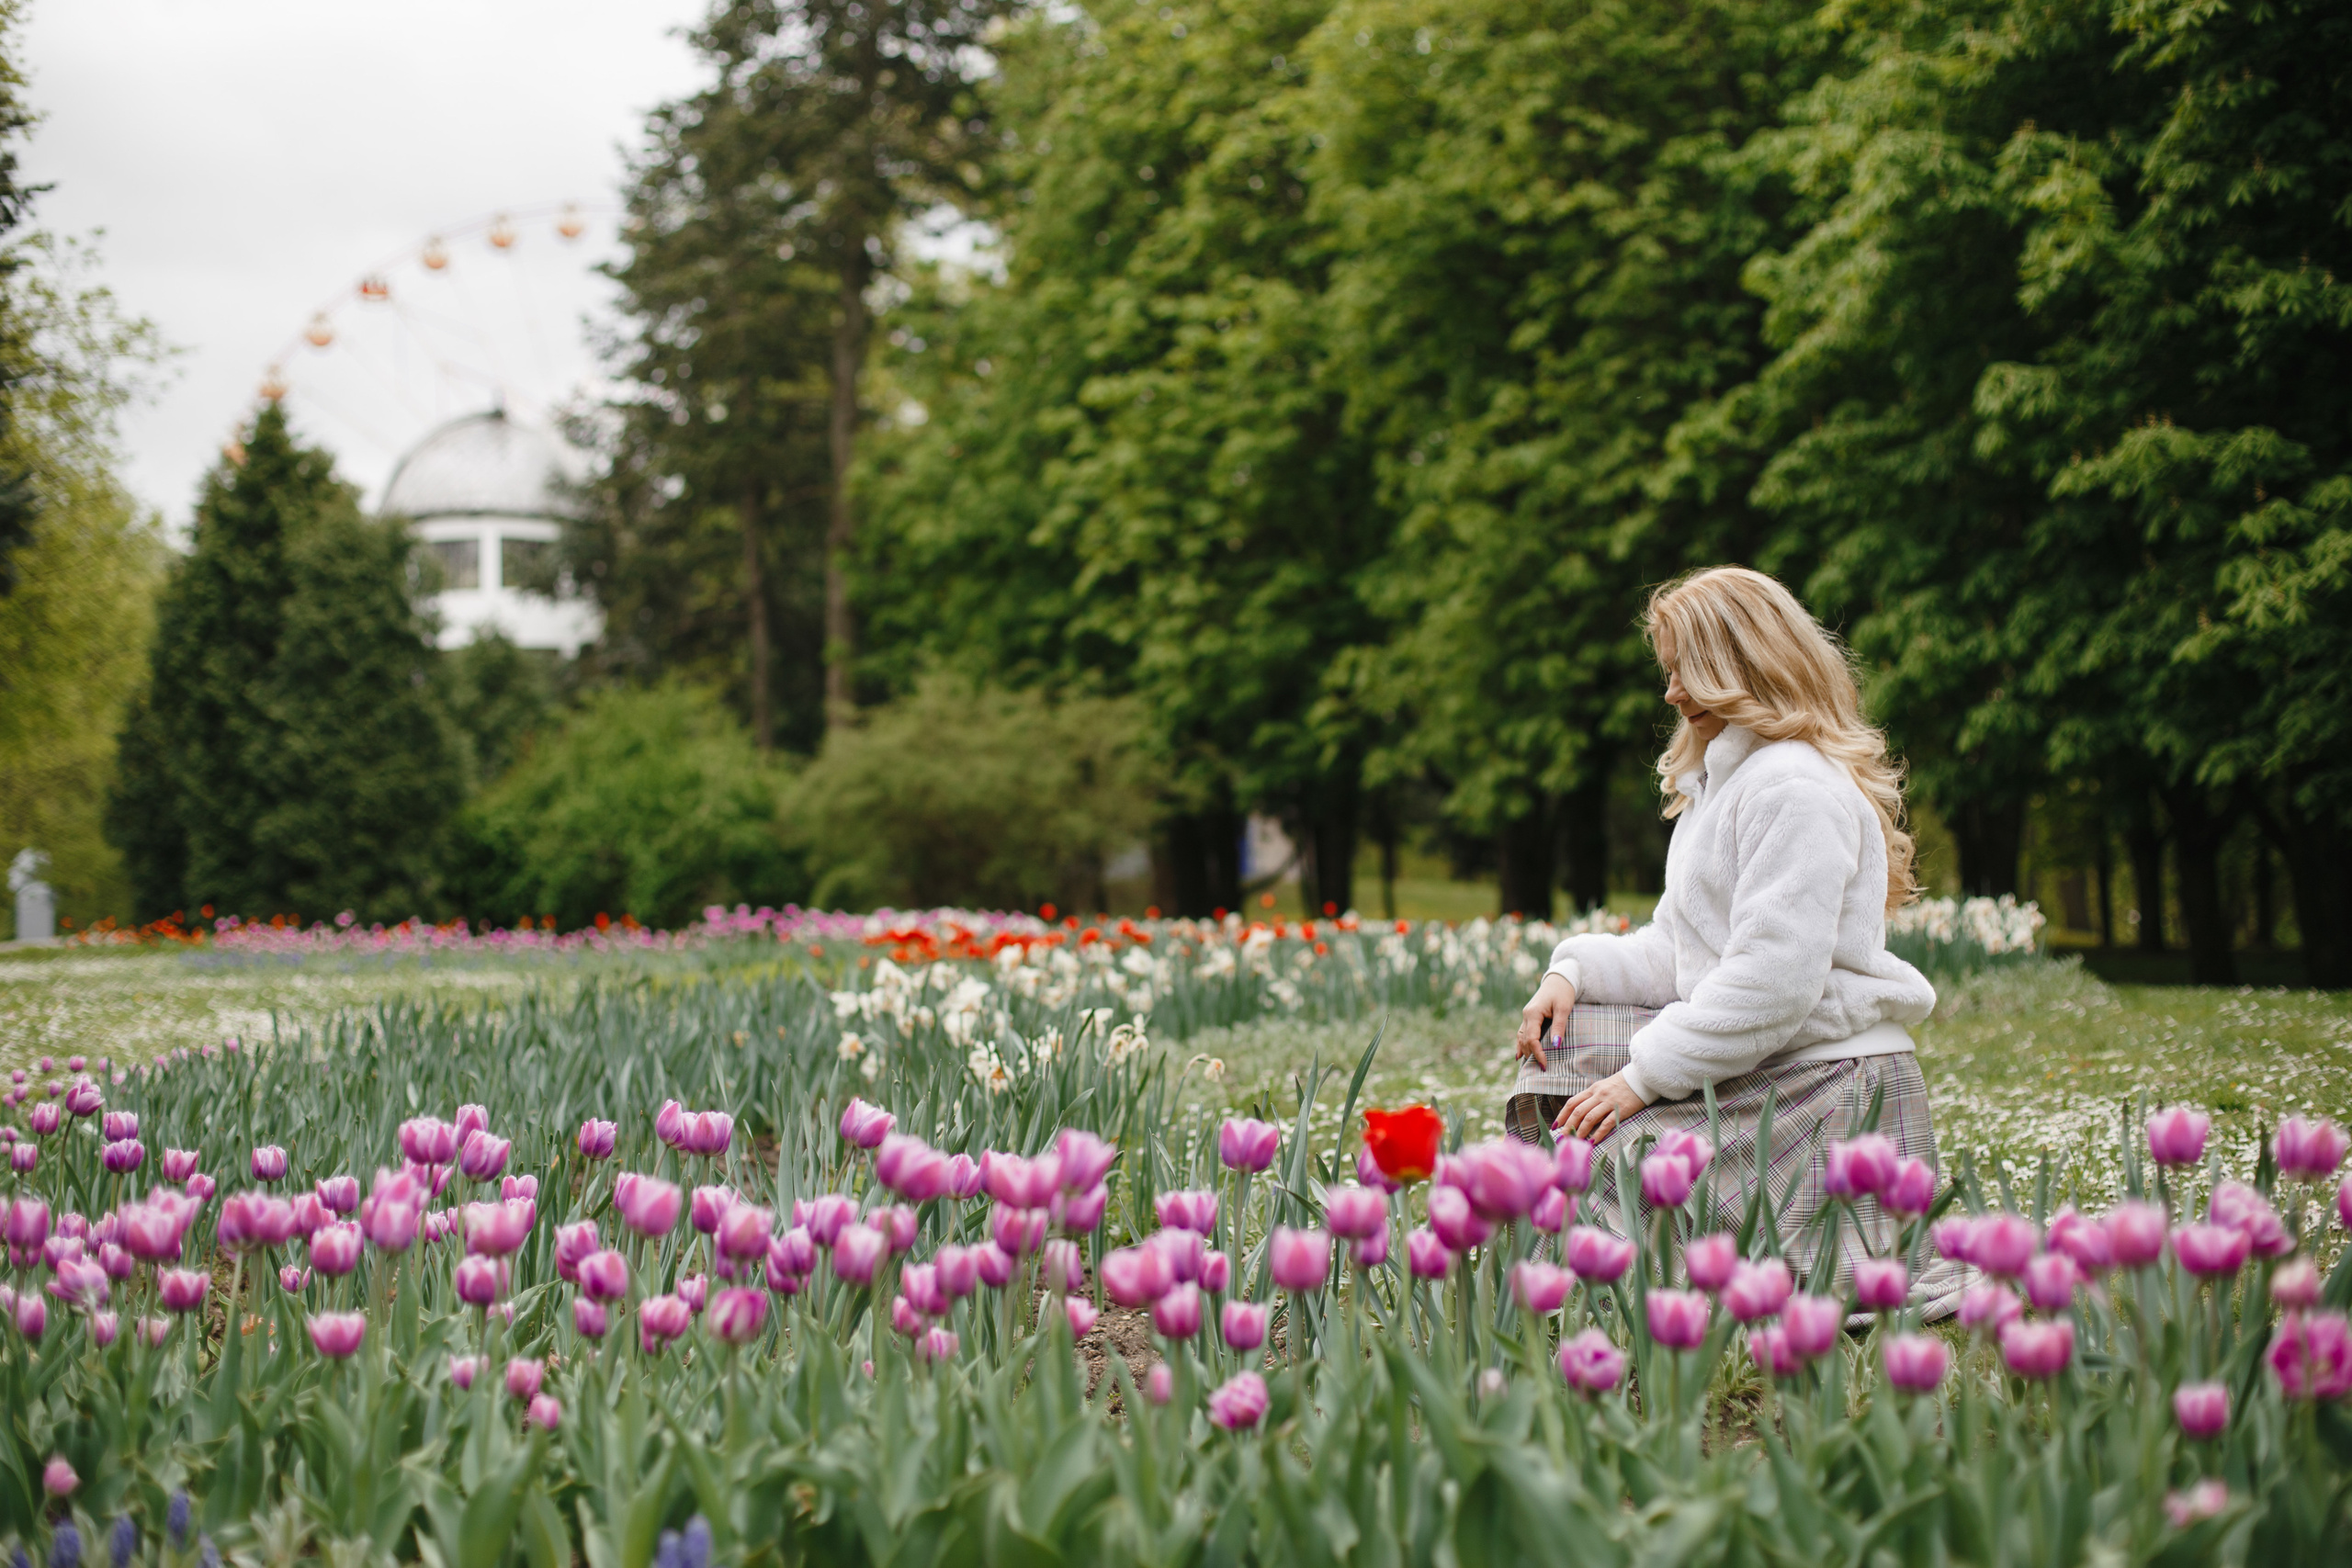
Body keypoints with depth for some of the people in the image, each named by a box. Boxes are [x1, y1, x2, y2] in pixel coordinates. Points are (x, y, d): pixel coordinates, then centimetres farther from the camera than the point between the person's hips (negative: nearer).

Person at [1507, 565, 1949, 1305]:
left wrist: (1644, 1076, -21)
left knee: (1597, 1170, -16)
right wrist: (1576, 970, -2)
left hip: (1827, 1082, -11)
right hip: (1748, 1064, 11)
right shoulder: (1725, 779, 18)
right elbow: (1679, 951, 16)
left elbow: (1775, 978, -24)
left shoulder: (1797, 789, -16)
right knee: (1563, 1044, 6)